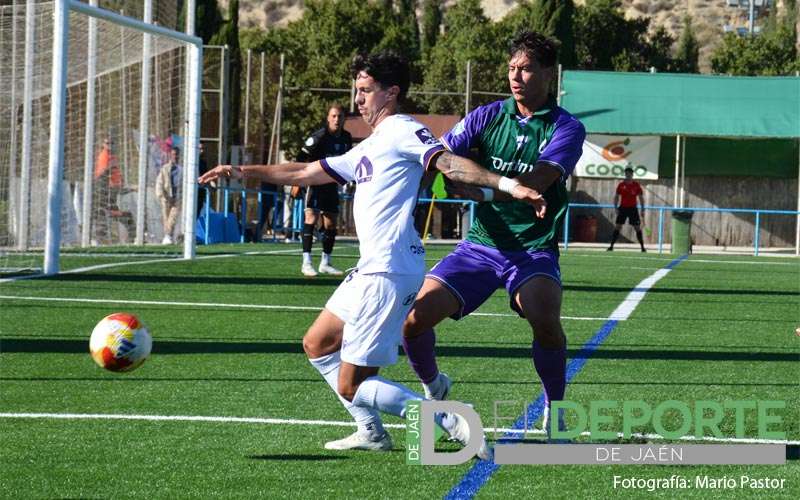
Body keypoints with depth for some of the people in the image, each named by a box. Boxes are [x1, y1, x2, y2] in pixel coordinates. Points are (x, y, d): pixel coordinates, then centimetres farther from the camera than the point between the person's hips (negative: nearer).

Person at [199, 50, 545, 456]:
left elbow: (449, 163, -21)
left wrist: (507, 184, -35)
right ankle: (371, 433, 20)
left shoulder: (401, 130, -7)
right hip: (370, 270, 10)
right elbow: (306, 173, 31)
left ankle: (453, 424, -14)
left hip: (388, 272, -10)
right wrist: (243, 172, 29)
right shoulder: (368, 149, 23)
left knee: (351, 387, -10)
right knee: (317, 346, 22)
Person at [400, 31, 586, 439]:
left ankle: (554, 410, -7)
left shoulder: (566, 128, -6)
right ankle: (433, 389, 23)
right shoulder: (488, 116, 5)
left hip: (533, 249, -3)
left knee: (545, 322, -32)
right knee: (413, 318, -9)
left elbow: (537, 181, -22)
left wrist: (480, 189, -33)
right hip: (479, 246, 4)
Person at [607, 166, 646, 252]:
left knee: (637, 228, -2)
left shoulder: (636, 185, 1)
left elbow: (641, 197, 6)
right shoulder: (621, 185, 3)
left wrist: (642, 209, 0)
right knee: (617, 227, -3)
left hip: (633, 208, -1)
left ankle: (642, 247, 4)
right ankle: (611, 246, 0)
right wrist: (616, 208, -1)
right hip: (623, 208, 1)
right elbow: (616, 197, 9)